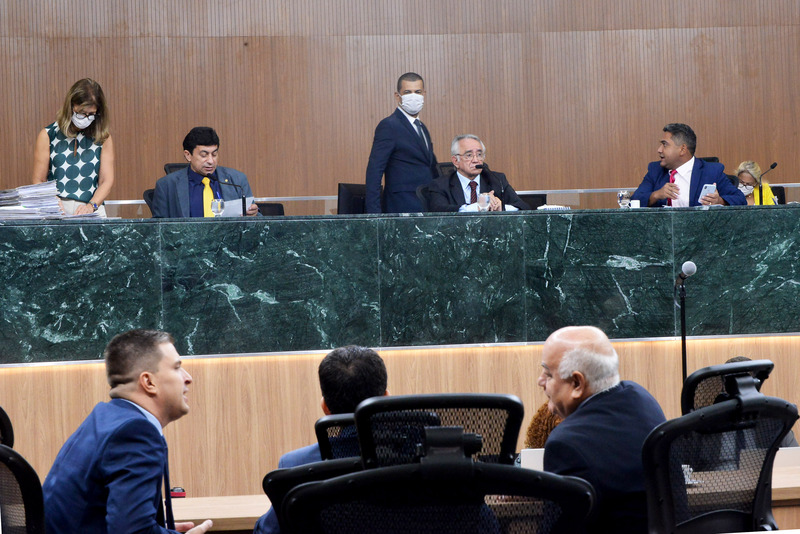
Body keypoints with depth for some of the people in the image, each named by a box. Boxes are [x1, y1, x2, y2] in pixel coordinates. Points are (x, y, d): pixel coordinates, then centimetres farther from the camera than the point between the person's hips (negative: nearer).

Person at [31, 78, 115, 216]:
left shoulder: (103, 138, 12)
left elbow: (106, 181, 7)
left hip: (92, 212, 1)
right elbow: (39, 181, 7)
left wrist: (91, 206, -11)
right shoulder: (48, 136, 8)